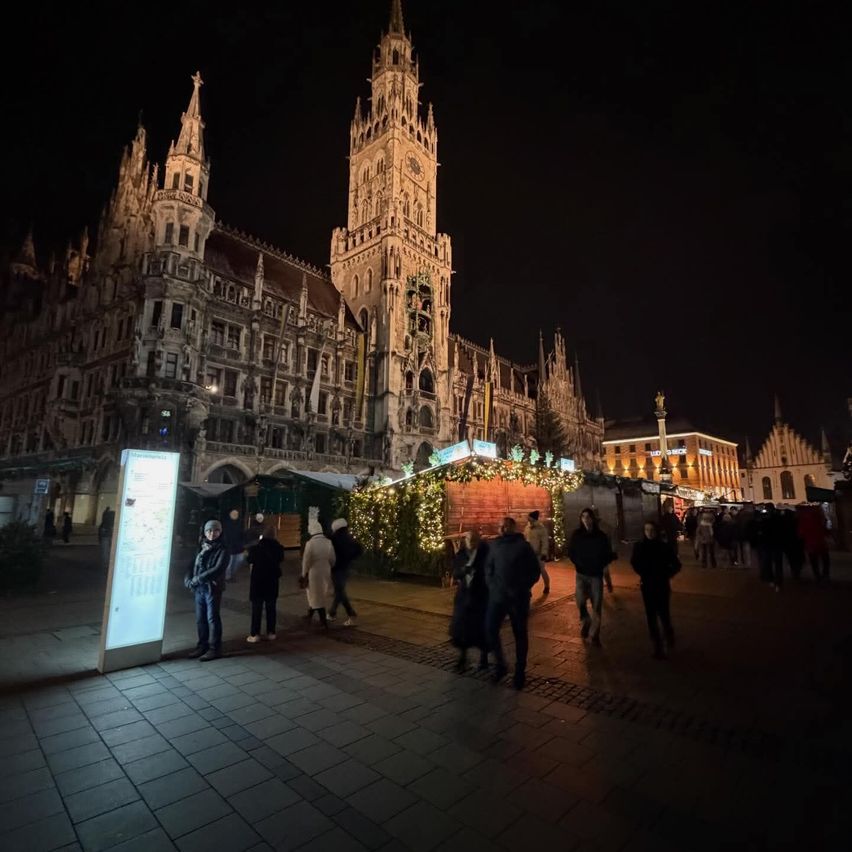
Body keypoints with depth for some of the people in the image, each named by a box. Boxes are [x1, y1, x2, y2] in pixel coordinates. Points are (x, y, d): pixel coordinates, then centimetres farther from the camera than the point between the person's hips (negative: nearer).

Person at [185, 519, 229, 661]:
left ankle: (214, 649, 9)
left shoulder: (222, 551, -8)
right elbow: (193, 566, 10)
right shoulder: (201, 548, 11)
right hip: (199, 589, 6)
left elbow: (217, 570, -19)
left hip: (213, 589, -6)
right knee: (200, 619, 13)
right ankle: (202, 645, 27)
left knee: (213, 619, 0)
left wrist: (198, 579, -21)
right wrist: (188, 580, -8)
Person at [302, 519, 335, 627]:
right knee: (320, 595, 20)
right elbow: (332, 559, 1)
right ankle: (309, 615, 37)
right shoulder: (328, 542, -4)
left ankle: (324, 621, 6)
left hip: (314, 573, -5)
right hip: (325, 573, 5)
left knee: (316, 597, 6)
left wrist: (304, 575, -1)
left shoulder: (310, 543, -17)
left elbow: (306, 561, -12)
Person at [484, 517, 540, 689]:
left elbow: (535, 571, -2)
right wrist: (491, 585, 0)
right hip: (497, 596, 3)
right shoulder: (494, 545, 6)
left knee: (520, 634, 8)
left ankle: (520, 672, 24)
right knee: (490, 630, -2)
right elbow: (488, 567, 14)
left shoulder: (523, 546, -5)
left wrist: (522, 588, -8)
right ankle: (500, 665, 20)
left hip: (518, 598, -3)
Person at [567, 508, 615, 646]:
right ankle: (586, 622, 17)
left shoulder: (601, 536, -4)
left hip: (596, 575, 0)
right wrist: (578, 563, -8)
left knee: (597, 606, 3)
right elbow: (571, 552, 5)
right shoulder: (576, 534, -3)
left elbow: (609, 555, 4)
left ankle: (595, 634, 18)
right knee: (580, 601, -14)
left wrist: (600, 565, -9)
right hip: (581, 574, 0)